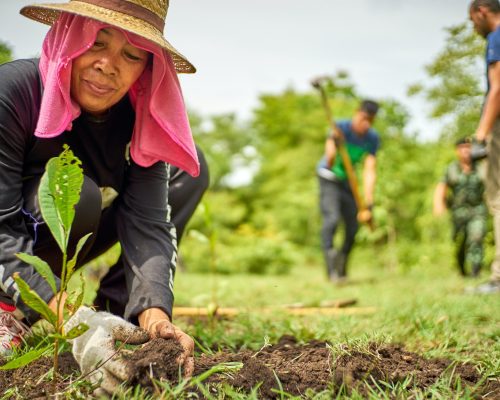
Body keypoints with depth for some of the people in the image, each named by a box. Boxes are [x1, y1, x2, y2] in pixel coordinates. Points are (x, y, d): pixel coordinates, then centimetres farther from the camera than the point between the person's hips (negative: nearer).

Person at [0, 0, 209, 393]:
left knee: (190, 169, -8)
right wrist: (74, 318, -47)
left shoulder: (142, 118, -15)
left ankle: (116, 312, -11)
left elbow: (148, 224, -23)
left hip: (62, 249, 5)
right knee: (73, 195, -36)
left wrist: (154, 315, -42)